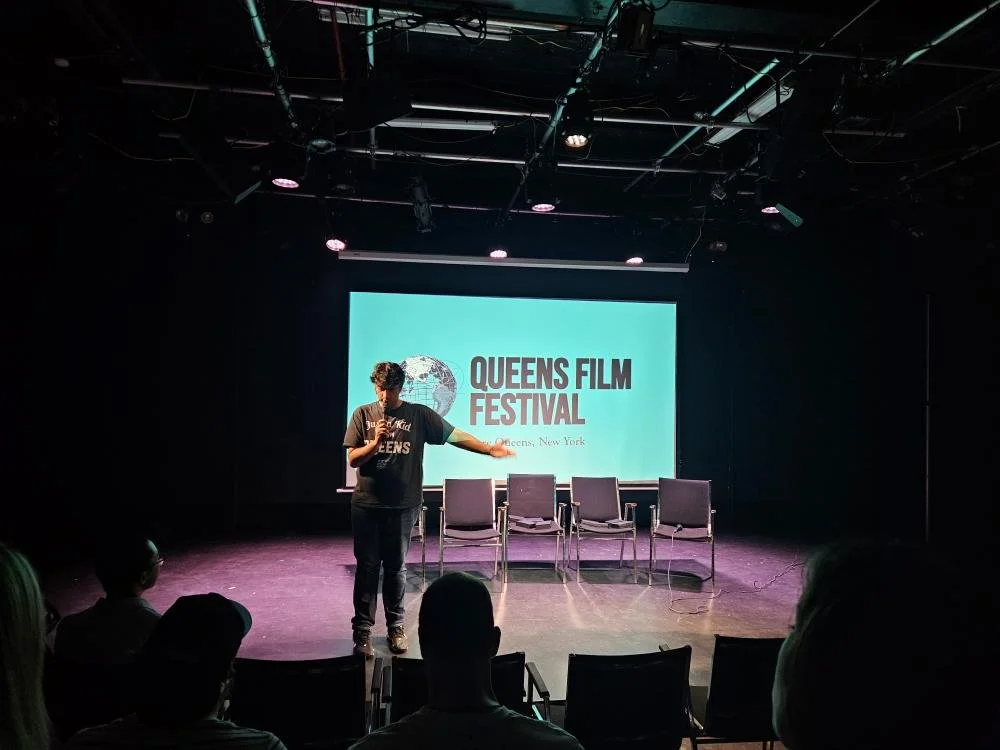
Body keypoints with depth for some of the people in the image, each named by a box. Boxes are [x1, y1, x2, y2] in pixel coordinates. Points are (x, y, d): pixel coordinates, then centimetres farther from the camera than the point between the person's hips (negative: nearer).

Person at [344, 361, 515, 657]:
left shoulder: (419, 415, -1)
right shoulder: (363, 414, 2)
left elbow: (454, 435, -6)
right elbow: (353, 459, -1)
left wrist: (489, 449, -15)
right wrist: (375, 442, -18)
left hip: (402, 505, 0)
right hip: (366, 504, 0)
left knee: (396, 567, 10)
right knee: (367, 567, 4)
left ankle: (396, 628, 25)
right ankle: (362, 631, 13)